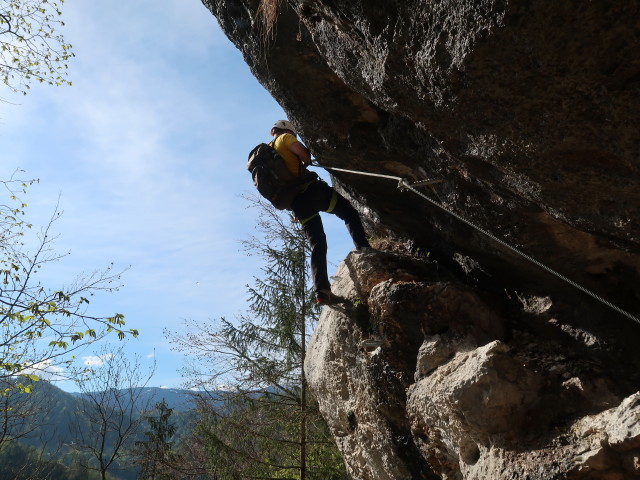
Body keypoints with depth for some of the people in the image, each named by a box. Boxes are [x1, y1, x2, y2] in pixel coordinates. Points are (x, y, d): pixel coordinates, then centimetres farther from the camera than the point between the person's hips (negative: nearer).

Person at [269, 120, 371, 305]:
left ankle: (322, 291, -6)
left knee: (317, 245, 5)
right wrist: (305, 162, 10)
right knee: (349, 213, 5)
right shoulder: (284, 138, 7)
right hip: (309, 189, -7)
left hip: (296, 203, 7)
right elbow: (305, 155, -9)